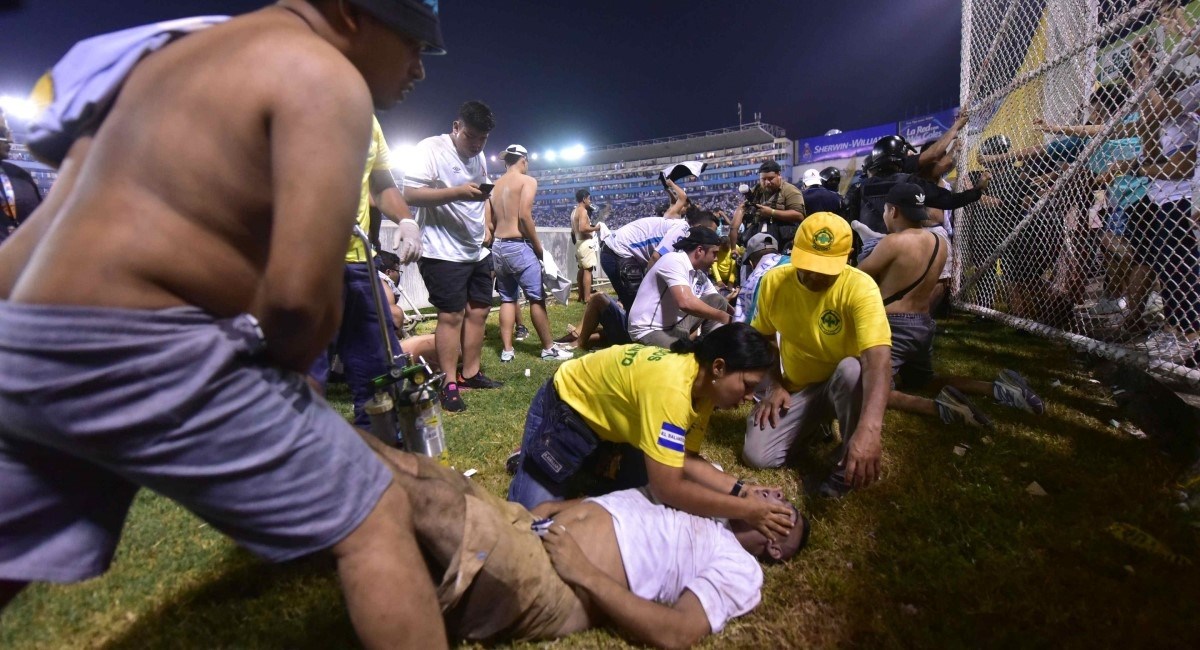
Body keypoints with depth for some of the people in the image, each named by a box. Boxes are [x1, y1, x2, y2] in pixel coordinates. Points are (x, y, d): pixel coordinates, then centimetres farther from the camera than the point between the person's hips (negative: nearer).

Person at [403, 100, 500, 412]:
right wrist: (457, 192, -27)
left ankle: (471, 373, 23)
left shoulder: (479, 157, 16)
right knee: (451, 315, -5)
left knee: (478, 311, 10)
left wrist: (485, 225, 12)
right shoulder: (431, 148, -9)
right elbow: (410, 194, -18)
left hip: (477, 251, 8)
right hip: (444, 253, -8)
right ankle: (449, 385, 5)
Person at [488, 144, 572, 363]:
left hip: (498, 247, 7)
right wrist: (538, 246, -9)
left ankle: (507, 349, 11)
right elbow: (524, 215, -16)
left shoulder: (494, 186, 16)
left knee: (507, 299, 11)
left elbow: (487, 222, 10)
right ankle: (549, 348, 6)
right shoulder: (527, 180, -3)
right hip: (519, 246, -7)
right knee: (537, 298, 0)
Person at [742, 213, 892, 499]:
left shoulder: (860, 287, -27)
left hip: (845, 384, -3)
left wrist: (869, 427, -55)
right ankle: (817, 421, 17)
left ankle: (848, 466, -14)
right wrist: (773, 385, -9)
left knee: (853, 369, -39)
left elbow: (878, 357, -41)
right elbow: (763, 337, 5)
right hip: (796, 387, 4)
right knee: (757, 456, -14)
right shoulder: (773, 280, -12)